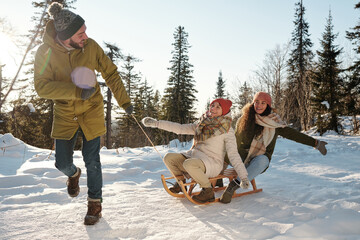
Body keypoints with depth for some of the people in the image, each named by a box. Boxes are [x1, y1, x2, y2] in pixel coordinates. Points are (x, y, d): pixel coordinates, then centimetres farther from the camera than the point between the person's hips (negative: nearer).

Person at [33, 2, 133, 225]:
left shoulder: (91, 46, -12)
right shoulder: (46, 52, -15)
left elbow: (111, 73, -1)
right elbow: (42, 86, -21)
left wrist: (124, 100, 1)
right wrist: (76, 91, -31)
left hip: (92, 112, 0)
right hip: (65, 115, 1)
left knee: (92, 161, 1)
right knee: (63, 163, 4)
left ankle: (95, 204, 22)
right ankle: (74, 174, 43)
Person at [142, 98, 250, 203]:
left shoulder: (227, 130, -4)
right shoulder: (201, 124, 12)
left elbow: (233, 155, -9)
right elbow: (180, 128, 10)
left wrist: (244, 177, -19)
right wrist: (156, 123, 5)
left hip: (212, 163, -6)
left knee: (189, 163, -34)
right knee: (169, 158, -8)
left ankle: (208, 191, -11)